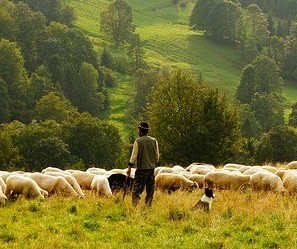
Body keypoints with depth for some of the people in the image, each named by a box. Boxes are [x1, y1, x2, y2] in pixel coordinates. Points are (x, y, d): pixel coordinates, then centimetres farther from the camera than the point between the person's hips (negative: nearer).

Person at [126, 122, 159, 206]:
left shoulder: (138, 141, -8)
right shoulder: (154, 141, 5)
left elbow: (134, 156, -9)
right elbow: (157, 156, 9)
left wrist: (129, 168, -5)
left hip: (141, 169, -4)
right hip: (151, 168, 4)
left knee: (136, 190, -4)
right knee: (150, 190, 10)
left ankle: (135, 205, -13)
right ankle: (148, 206, 11)